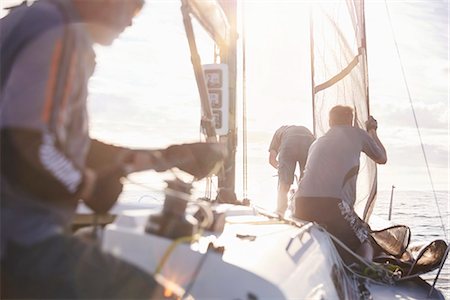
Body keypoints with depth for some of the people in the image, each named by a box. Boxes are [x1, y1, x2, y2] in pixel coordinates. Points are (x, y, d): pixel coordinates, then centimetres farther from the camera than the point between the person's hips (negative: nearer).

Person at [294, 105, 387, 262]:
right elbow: (382, 158, 33)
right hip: (332, 202, -4)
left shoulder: (318, 142, 30)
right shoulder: (357, 134, 17)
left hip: (302, 203, 5)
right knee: (365, 246, 10)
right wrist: (372, 131, 49)